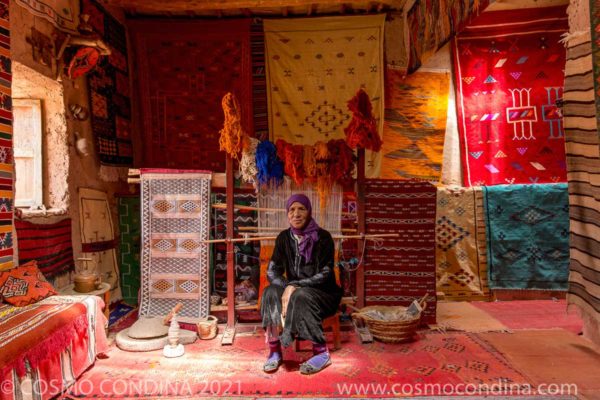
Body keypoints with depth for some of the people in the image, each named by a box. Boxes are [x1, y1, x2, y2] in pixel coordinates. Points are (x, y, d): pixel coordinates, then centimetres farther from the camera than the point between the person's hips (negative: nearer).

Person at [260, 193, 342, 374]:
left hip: (323, 293, -4)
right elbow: (272, 271, -4)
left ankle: (321, 352, -23)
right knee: (270, 293, -25)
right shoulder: (284, 238, 0)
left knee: (301, 297, -35)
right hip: (295, 292, 4)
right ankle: (274, 351, -20)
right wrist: (287, 288, -24)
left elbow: (325, 275, -18)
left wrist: (295, 286, -28)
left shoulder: (323, 237, -12)